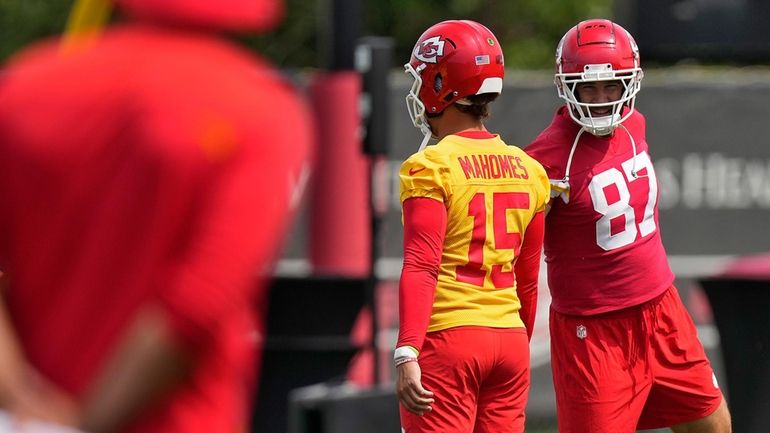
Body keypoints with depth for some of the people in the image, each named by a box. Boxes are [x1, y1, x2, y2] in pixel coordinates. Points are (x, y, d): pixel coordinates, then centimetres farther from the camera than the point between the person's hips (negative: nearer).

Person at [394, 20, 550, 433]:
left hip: (447, 337, -6)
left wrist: (407, 355, -19)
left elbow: (421, 269, -16)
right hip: (510, 337, 6)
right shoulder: (527, 171, 10)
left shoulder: (431, 168, -9)